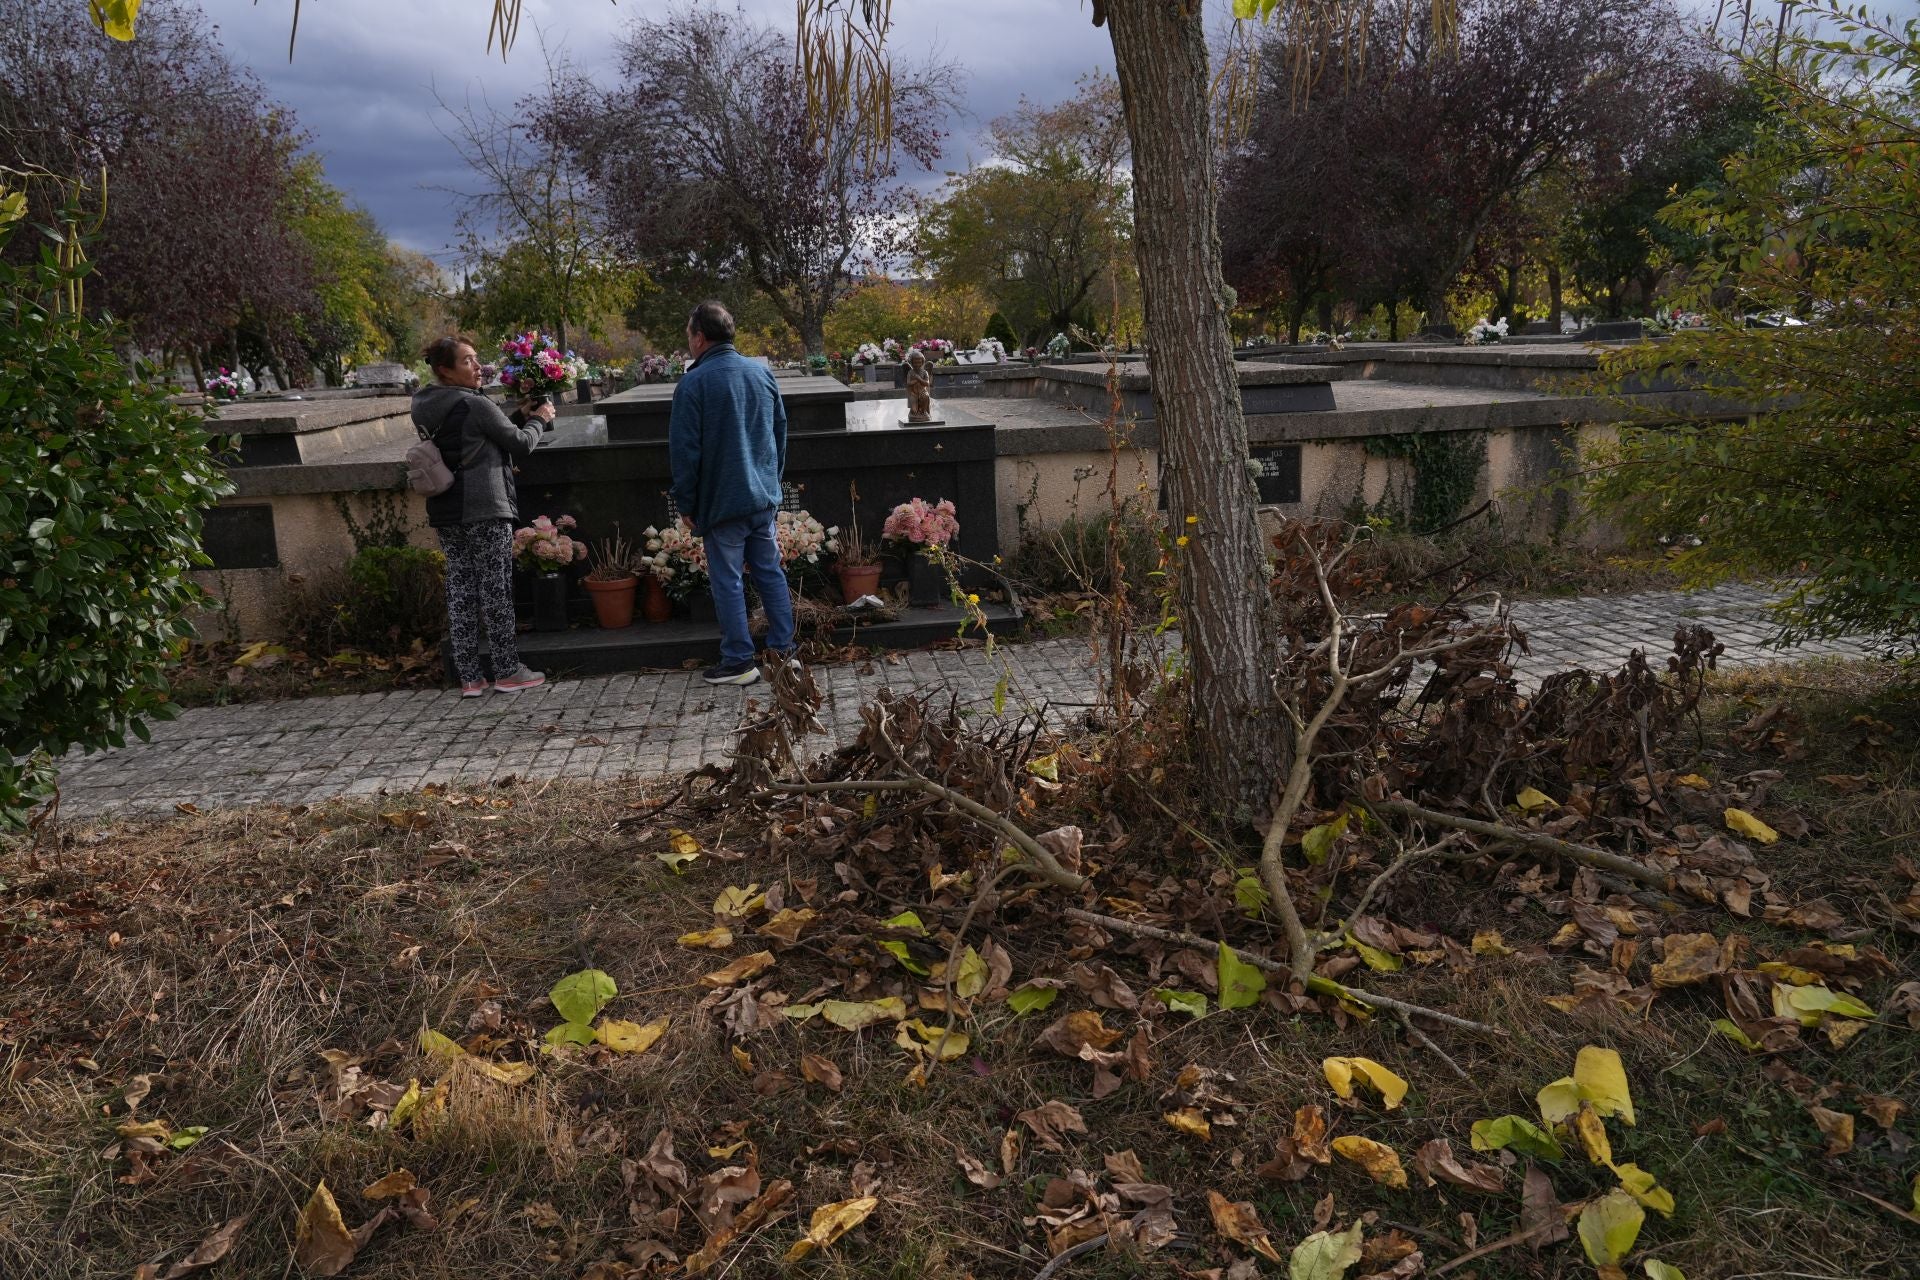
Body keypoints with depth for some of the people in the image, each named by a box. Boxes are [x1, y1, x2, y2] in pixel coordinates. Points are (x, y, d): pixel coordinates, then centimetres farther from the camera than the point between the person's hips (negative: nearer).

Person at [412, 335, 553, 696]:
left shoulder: (427, 410, 12)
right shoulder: (476, 405, -13)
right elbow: (521, 444, -4)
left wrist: (520, 417, 15)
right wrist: (537, 419, 13)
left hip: (445, 512, 8)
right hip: (484, 508, -7)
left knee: (461, 587, 9)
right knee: (496, 588, 0)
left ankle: (469, 677, 11)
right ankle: (508, 671, 8)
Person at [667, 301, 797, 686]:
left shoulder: (693, 384, -12)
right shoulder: (762, 372, 6)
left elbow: (683, 451, -11)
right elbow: (781, 432, 15)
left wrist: (686, 504, -1)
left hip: (722, 502, -6)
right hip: (765, 495, 6)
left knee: (727, 580, 2)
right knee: (770, 571, 14)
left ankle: (738, 661, 7)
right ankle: (783, 648, 19)